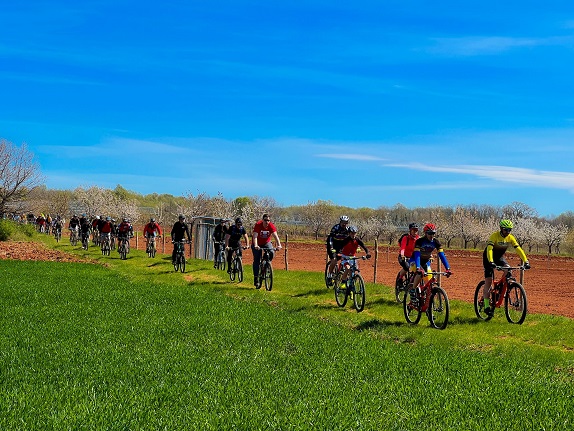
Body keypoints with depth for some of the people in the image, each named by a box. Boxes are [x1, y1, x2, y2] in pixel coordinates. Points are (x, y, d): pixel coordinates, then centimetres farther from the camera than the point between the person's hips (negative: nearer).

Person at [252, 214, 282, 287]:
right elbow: (255, 236, -35)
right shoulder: (258, 225, -26)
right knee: (256, 260, -8)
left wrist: (279, 245, -46)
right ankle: (256, 278, -1)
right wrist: (255, 246, -51)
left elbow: (275, 236, -30)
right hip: (258, 244, -2)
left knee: (271, 253, -26)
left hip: (266, 243, 2)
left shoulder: (271, 226, -20)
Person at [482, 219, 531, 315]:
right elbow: (489, 249, -39)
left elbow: (519, 249, -16)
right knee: (488, 281, -11)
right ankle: (486, 305, -8)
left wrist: (526, 261, -27)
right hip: (489, 258, -5)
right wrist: (491, 262, -53)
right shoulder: (495, 236, -27)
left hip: (500, 257, 5)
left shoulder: (510, 237, -13)